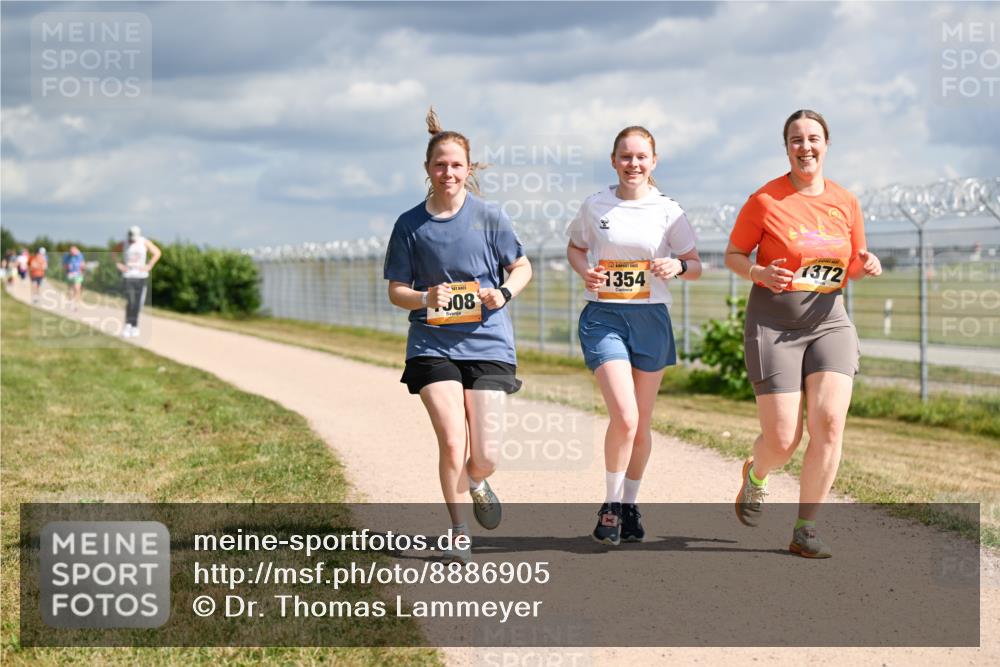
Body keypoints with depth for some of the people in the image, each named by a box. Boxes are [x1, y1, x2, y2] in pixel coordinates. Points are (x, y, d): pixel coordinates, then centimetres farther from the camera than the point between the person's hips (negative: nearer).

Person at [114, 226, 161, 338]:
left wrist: (149, 266, -6)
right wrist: (118, 264, 3)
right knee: (130, 302, -13)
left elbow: (157, 252, -1)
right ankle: (127, 324, 1)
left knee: (137, 303, 3)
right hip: (128, 276, -1)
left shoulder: (145, 243, -1)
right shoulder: (124, 244, 0)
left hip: (141, 276, 1)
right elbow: (114, 252, 15)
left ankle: (134, 326, 14)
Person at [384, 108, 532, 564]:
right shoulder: (409, 225, 0)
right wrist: (425, 298, -16)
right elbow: (396, 291, 5)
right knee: (452, 442, -13)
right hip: (432, 346, 0)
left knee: (483, 456, -3)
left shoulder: (488, 217, -1)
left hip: (487, 343, 0)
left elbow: (522, 267, 9)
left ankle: (477, 484, 36)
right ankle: (458, 535, 7)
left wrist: (504, 294, -11)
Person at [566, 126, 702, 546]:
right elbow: (575, 247, 18)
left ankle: (630, 504, 29)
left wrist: (678, 266, -15)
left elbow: (696, 267, 8)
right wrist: (585, 272, -3)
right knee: (624, 417, -17)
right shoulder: (594, 207, 2)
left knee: (641, 424, 9)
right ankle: (610, 505, 2)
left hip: (650, 318, 2)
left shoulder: (668, 211, 2)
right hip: (603, 317, -2)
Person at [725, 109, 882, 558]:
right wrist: (759, 273, -18)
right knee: (782, 440, -6)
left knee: (829, 423, -15)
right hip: (774, 324, -3)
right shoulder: (765, 200, -5)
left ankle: (805, 530, -3)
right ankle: (754, 475, 33)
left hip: (829, 322, 3)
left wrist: (866, 266, -6)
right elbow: (733, 255, 3)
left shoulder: (845, 203, 7)